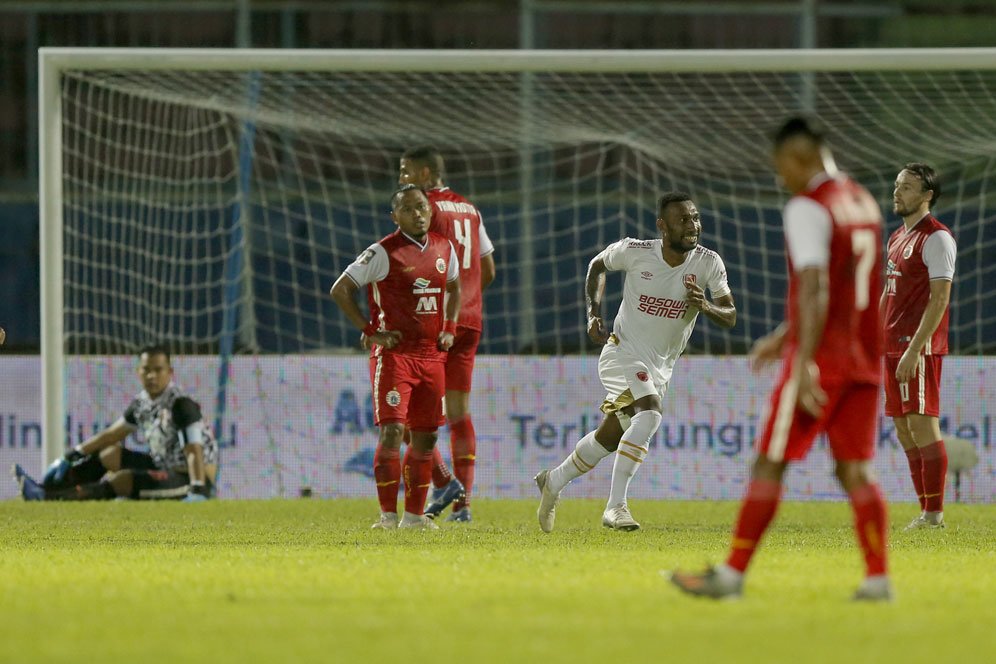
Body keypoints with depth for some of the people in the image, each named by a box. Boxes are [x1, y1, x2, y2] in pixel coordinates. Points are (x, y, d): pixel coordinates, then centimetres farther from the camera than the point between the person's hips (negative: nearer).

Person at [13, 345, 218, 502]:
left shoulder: (181, 405, -19)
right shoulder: (142, 403, 5)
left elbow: (194, 451, -28)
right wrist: (71, 457, 12)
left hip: (189, 478, -9)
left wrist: (198, 492, -41)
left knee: (124, 479, -26)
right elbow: (112, 434, 15)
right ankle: (46, 488, 2)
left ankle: (49, 497, -31)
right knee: (108, 455, 9)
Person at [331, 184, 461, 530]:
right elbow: (340, 290, -7)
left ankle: (414, 514, 15)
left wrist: (449, 328, 14)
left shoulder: (444, 249, 9)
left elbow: (454, 288, 29)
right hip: (394, 353, -6)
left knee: (425, 437, 8)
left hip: (432, 355, 6)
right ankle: (388, 515, -9)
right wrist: (371, 331, -10)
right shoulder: (383, 252, -9)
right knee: (393, 431, -13)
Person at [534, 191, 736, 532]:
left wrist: (706, 307, -30)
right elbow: (597, 265, 8)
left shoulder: (708, 263, -10)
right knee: (649, 413, -30)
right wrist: (593, 312, -2)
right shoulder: (634, 252, -13)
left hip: (660, 367, 5)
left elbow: (730, 317, -8)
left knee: (610, 436, 14)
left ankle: (554, 481, 39)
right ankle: (615, 507, -30)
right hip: (624, 350, -5)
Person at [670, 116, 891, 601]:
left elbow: (815, 290, -21)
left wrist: (806, 362, -24)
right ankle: (877, 577, -2)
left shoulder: (807, 209, -11)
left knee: (770, 465, -1)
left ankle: (732, 574, 1)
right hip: (864, 360, 8)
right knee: (855, 469, 6)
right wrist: (785, 336, 28)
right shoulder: (864, 203, 16)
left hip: (821, 360, -7)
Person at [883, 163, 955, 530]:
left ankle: (935, 513, -10)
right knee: (904, 430, 8)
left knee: (922, 423, -11)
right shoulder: (898, 237, 19)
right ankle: (926, 510, 11)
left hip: (919, 347, -9)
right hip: (894, 346, 9)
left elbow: (939, 299, -16)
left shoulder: (936, 238, -9)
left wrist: (913, 351, -22)